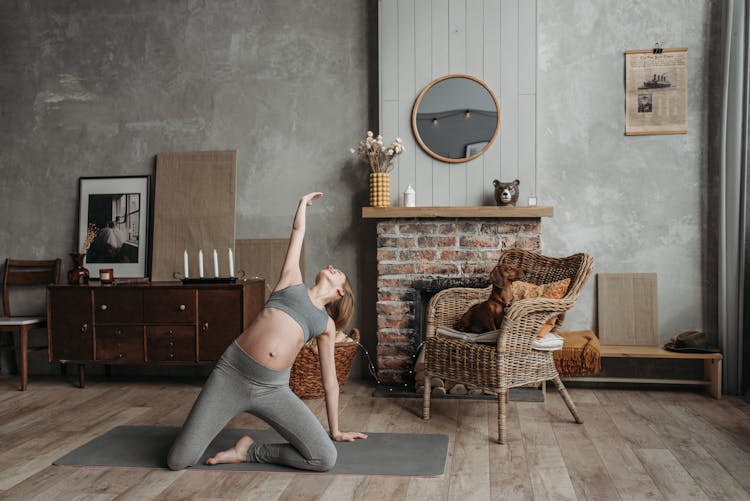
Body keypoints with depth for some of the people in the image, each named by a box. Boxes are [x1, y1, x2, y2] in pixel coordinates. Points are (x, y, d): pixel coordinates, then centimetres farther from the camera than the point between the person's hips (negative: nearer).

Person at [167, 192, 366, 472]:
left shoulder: (327, 325, 19)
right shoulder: (293, 282, 17)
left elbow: (330, 381, 23)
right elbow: (298, 231, 25)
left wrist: (335, 430, 26)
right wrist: (304, 202, 42)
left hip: (273, 389, 2)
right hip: (232, 372, -1)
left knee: (325, 459, -17)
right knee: (178, 461, -10)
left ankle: (251, 451, 4)